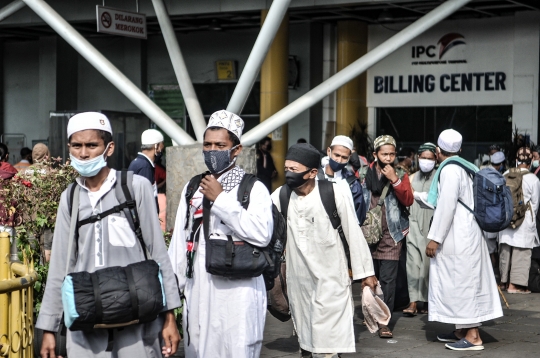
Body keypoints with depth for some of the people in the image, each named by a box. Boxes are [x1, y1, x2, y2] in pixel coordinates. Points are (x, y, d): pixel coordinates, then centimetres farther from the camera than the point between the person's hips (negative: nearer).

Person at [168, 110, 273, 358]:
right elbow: (179, 240, 14)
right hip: (198, 291, 5)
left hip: (238, 294, -5)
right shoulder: (192, 188, 13)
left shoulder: (253, 188, -4)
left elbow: (262, 234, -21)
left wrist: (220, 199, -15)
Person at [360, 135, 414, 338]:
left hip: (391, 236, -1)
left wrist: (395, 180, -17)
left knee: (388, 279, -7)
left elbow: (408, 201, -7)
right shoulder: (364, 173, 4)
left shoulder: (400, 175, 4)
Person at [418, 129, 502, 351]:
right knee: (461, 282, 13)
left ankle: (473, 336, -6)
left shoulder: (450, 169, -14)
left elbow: (446, 206, -21)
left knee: (461, 282, -7)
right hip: (462, 235, 10)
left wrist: (434, 238, -19)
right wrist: (416, 196, 33)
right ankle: (462, 330, 20)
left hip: (458, 237, -10)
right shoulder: (461, 167, 16)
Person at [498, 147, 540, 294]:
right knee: (521, 252, 1)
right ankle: (514, 284, -1)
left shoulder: (505, 175, -2)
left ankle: (504, 281, 23)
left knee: (505, 250, 14)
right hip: (525, 220, -4)